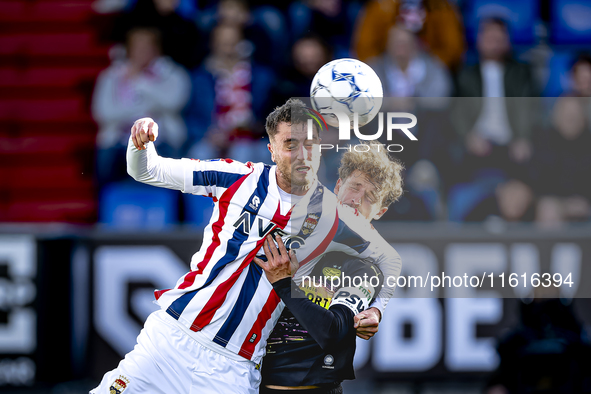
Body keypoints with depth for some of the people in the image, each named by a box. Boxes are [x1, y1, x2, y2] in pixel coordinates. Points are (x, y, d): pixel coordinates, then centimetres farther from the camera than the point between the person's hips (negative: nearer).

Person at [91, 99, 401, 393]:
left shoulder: (332, 215, -1)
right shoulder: (239, 177, 0)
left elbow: (388, 258, 16)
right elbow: (145, 171, 5)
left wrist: (375, 308, 1)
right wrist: (140, 142, -15)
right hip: (172, 332, 1)